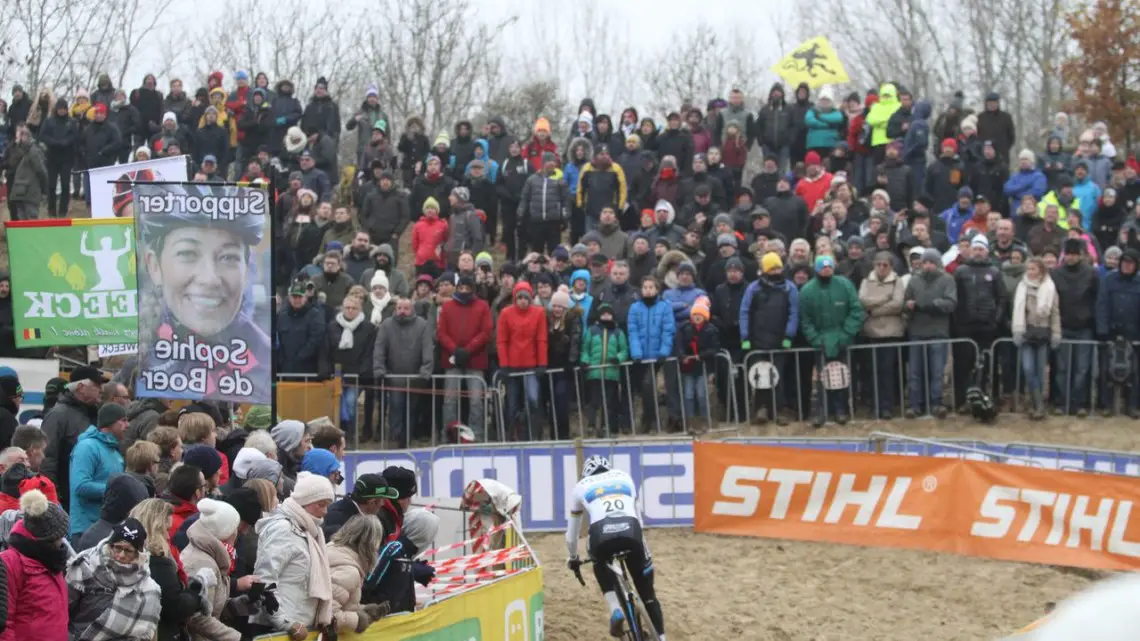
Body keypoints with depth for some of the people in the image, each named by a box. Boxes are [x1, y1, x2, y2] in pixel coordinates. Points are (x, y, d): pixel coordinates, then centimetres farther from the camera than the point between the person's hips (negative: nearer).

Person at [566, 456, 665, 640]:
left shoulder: (581, 486, 30)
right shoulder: (623, 477, 33)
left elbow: (572, 532, 39)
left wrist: (573, 558, 55)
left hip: (601, 534, -1)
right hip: (631, 532, 1)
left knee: (600, 563, 34)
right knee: (646, 590, 18)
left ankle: (616, 610, 12)